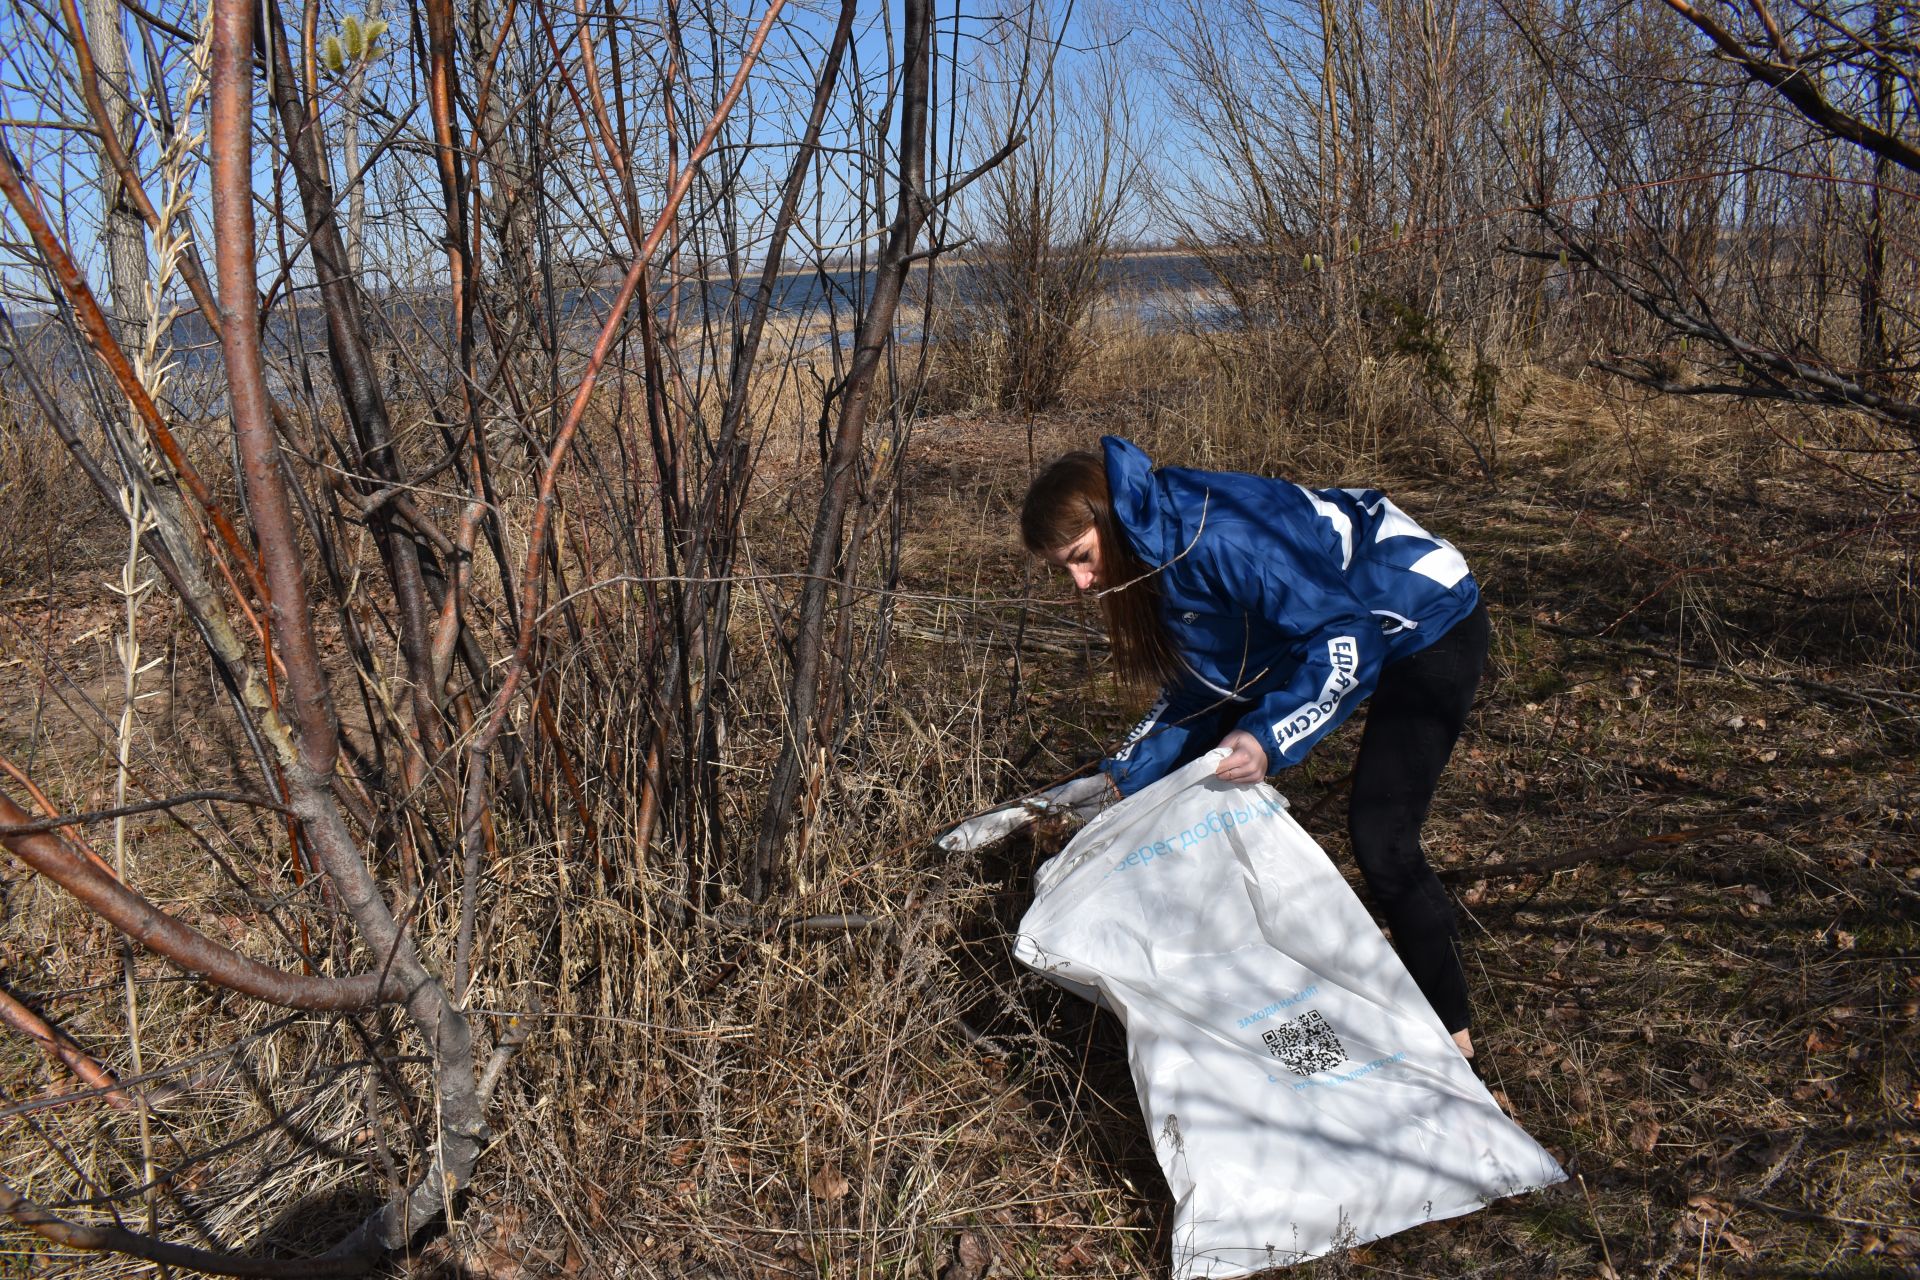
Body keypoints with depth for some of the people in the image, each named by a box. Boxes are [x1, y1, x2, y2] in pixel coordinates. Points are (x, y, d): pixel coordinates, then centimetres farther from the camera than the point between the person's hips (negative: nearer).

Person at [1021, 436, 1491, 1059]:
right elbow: (1197, 691, 3)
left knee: (1379, 837, -17)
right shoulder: (1155, 554, -5)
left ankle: (1450, 1031, 5)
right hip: (1319, 626, 9)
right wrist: (1121, 777, -4)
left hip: (1429, 622, -9)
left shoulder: (1218, 536, -34)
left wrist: (1266, 738, -44)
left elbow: (1346, 637, -34)